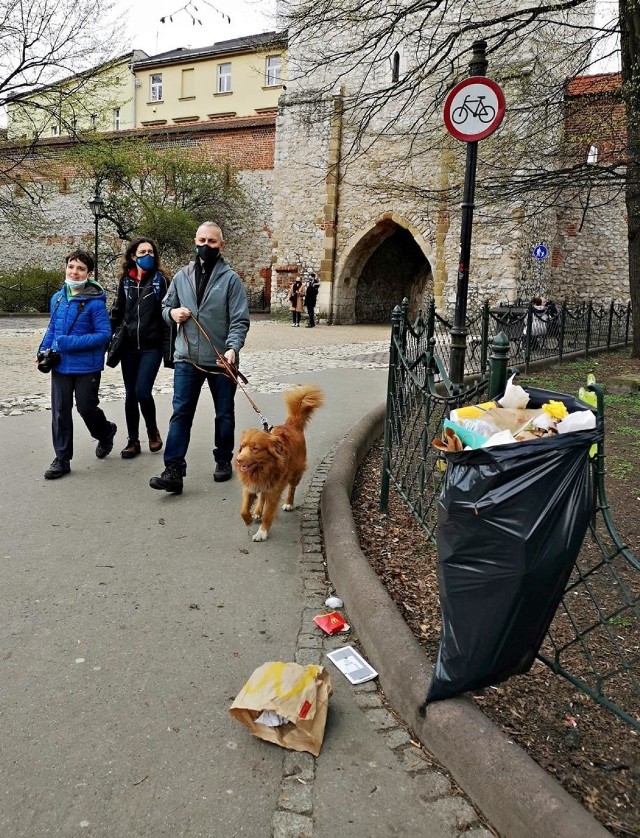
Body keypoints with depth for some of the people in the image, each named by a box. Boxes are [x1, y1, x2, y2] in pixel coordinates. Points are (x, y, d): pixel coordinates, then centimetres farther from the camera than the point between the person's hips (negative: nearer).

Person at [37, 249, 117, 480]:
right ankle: (62, 459, 16)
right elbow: (52, 328, 17)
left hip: (87, 367, -5)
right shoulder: (57, 298, 6)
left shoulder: (95, 302, -13)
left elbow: (104, 334, -16)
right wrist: (43, 351, 4)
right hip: (60, 366, 5)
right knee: (60, 413, 6)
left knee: (86, 408, 6)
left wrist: (71, 343, -21)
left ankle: (106, 432, 39)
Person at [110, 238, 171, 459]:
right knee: (130, 395, 7)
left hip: (152, 346, -4)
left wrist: (168, 349, -11)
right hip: (129, 346, 4)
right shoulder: (125, 281, 8)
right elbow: (117, 312, 15)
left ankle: (153, 431, 15)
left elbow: (167, 316, -5)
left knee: (142, 391, -12)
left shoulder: (160, 280, -2)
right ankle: (133, 441, 18)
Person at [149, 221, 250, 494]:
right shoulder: (181, 276, 7)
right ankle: (174, 471, -2)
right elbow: (165, 307, 18)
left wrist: (233, 348, -26)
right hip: (187, 358, 3)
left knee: (224, 414, 12)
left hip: (221, 360, -2)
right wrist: (172, 313, -6)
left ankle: (223, 461, 30)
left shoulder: (230, 278, -5)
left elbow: (240, 320, -10)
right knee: (180, 414, -3)